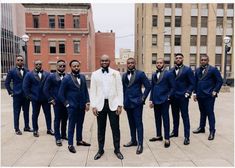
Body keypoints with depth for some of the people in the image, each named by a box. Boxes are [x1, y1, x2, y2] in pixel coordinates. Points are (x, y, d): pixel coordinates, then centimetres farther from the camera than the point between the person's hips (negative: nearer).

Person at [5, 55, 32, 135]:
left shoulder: (27, 71, 5)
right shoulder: (12, 71, 0)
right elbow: (7, 83, 3)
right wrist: (10, 92, -2)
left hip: (26, 95, 2)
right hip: (17, 95, -2)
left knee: (26, 112, 10)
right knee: (16, 113, 4)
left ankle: (26, 127, 23)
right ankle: (17, 129, 14)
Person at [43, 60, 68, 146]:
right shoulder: (51, 76, -2)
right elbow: (45, 89, 0)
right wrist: (51, 99, -4)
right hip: (57, 102, -2)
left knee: (65, 119, 12)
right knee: (57, 120, 4)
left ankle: (63, 135, 30)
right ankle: (58, 138, 15)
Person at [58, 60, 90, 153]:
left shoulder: (82, 77, 7)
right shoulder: (66, 78, -7)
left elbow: (86, 90, 9)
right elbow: (61, 94, -5)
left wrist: (87, 102, 1)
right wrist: (67, 104, -6)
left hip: (82, 106, 5)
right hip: (72, 106, -4)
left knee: (80, 124, 16)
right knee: (71, 125, 4)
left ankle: (79, 140, 33)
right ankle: (70, 144, 16)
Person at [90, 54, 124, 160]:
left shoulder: (116, 73, 3)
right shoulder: (95, 74, 5)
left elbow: (119, 90, 2)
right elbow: (93, 91, 4)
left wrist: (120, 105, -5)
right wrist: (93, 106, -3)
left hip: (113, 104, 0)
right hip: (100, 104, 1)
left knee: (115, 128, 5)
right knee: (101, 129, 9)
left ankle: (117, 149, 20)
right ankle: (100, 150, 23)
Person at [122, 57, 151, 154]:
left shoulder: (140, 74, -3)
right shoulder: (124, 75, 11)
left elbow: (148, 86, -4)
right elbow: (123, 88, 14)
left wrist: (143, 97, -7)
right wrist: (124, 101, 9)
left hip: (137, 102, -5)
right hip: (128, 103, 5)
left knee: (138, 123, -2)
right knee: (131, 123, 14)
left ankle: (140, 144, 5)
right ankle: (133, 141, 27)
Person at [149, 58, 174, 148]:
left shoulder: (168, 74, -4)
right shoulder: (154, 75, 13)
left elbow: (173, 87, -4)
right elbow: (152, 88, 13)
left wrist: (168, 97, -11)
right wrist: (151, 99, 9)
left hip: (164, 100, -6)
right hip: (155, 100, 6)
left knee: (165, 119, 0)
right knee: (157, 119, 14)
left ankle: (167, 139, 8)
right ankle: (159, 136, 27)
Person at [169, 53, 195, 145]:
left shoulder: (188, 70, -3)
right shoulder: (171, 70, 9)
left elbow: (192, 83, -4)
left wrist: (188, 93, -13)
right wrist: (169, 93, 3)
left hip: (183, 97, -4)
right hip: (173, 97, 4)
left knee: (185, 116, -1)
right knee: (175, 115, 15)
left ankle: (187, 136, 5)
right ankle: (175, 132, 29)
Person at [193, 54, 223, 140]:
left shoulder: (213, 69, -4)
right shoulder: (197, 70, 11)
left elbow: (220, 81, -4)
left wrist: (215, 91, -10)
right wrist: (195, 93, 9)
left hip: (209, 96, -5)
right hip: (200, 96, 5)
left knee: (210, 113, -1)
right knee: (202, 112, 17)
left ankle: (212, 131, 8)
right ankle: (201, 128, 28)